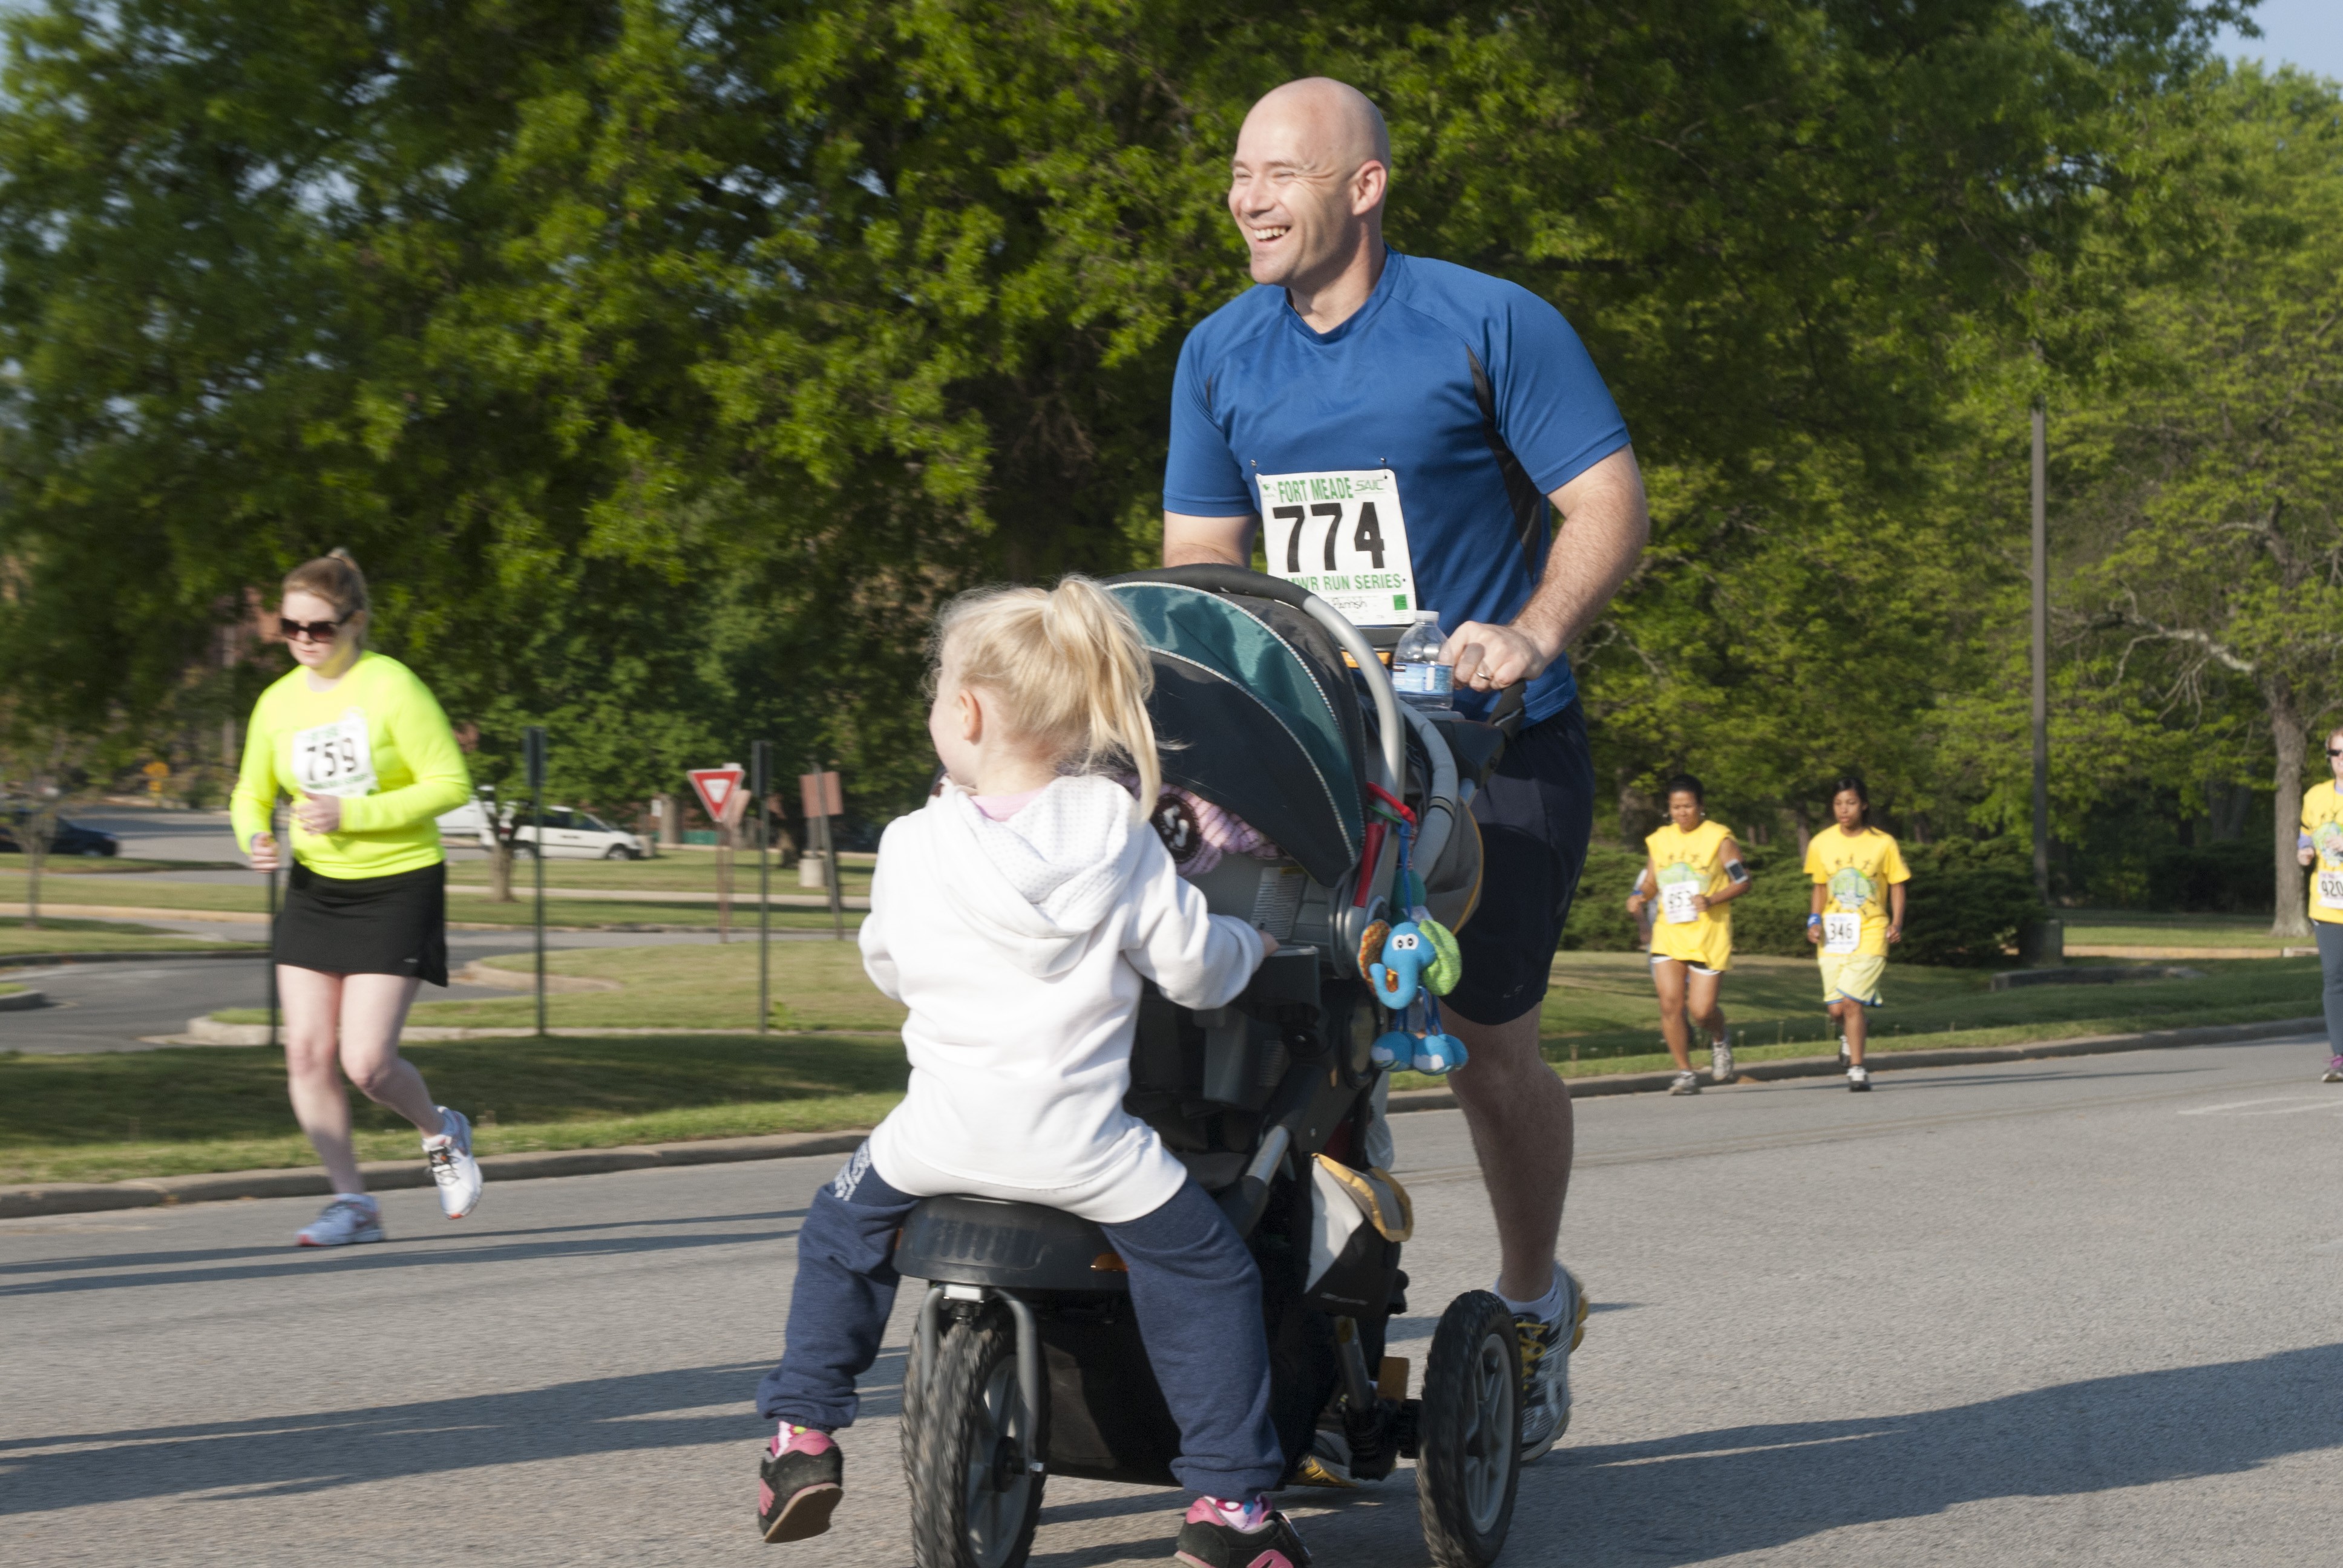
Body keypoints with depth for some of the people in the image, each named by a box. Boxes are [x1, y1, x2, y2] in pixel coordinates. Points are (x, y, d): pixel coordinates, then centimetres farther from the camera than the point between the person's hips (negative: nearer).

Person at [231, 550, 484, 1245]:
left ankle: (440, 1132, 21)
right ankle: (353, 1202, 7)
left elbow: (451, 784, -14)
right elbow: (252, 795, 14)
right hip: (315, 888, 5)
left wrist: (354, 813, -21)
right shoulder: (278, 704, 2)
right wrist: (255, 838, -9)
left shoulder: (393, 687, -13)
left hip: (399, 884, -5)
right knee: (306, 1052, -4)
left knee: (366, 1062, -11)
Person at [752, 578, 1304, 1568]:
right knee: (1208, 1273, 11)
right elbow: (1191, 967, 2)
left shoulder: (912, 846, 0)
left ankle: (802, 1431, 28)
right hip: (1079, 1145, -2)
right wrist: (1250, 946, 23)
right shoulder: (1113, 834, -3)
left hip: (941, 1136, 2)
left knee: (840, 1230, 28)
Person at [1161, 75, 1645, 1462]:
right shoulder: (1220, 355, 7)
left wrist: (1532, 633, -27)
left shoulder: (1489, 325, -9)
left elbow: (1611, 505, -10)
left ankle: (1533, 1303, 22)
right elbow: (1200, 557, 12)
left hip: (1493, 742, -4)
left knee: (1484, 1040, -3)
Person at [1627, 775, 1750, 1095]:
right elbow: (1651, 880, 21)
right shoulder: (1660, 840, 10)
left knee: (1701, 1010, -6)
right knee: (1670, 1004, -10)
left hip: (1709, 935, -3)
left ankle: (1720, 1042, 29)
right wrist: (1640, 898, 0)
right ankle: (1685, 1073, 2)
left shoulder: (1719, 838, -2)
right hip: (1669, 936, 3)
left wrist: (1712, 900, -17)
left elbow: (1743, 882, -2)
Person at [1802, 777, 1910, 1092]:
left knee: (1851, 1002, -15)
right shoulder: (1821, 844, 4)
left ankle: (1857, 1067, -3)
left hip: (1870, 935, -3)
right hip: (1833, 937, 3)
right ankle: (1850, 1033, 37)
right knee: (1837, 1009, 2)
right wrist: (1814, 920, 1)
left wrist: (1896, 922, -9)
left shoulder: (1883, 843, -3)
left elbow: (1897, 885, 4)